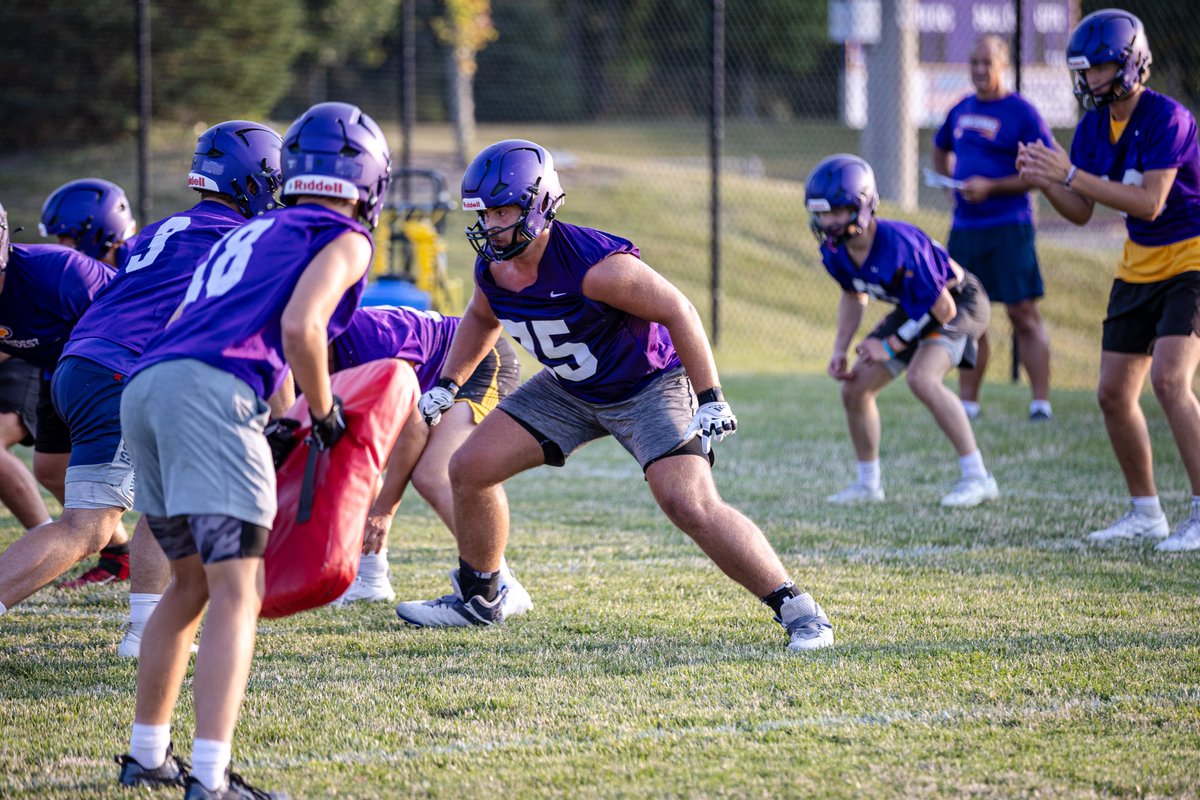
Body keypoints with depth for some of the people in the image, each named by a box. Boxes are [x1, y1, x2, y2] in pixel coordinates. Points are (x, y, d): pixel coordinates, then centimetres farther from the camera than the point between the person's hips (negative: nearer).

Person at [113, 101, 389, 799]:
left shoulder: (246, 236, 32)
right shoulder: (344, 240, 10)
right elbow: (299, 325, -8)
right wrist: (325, 413, 7)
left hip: (144, 388, 8)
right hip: (212, 395, -8)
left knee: (192, 582, 23)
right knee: (237, 595, -10)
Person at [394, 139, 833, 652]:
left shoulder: (593, 265, -33)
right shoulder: (491, 269, -9)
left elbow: (675, 310, -25)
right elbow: (482, 319, 17)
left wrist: (711, 399, -25)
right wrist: (447, 384, 13)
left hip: (648, 385, -8)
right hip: (570, 390, 8)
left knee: (691, 507, -24)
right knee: (471, 469, 3)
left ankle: (798, 610, -14)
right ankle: (478, 599, 24)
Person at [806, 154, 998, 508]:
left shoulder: (899, 244, -37)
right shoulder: (835, 252, -13)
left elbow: (943, 309, -28)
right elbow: (854, 295, 11)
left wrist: (892, 346, -20)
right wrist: (840, 350, 2)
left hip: (959, 303, -9)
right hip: (914, 310, 9)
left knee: (921, 378, -32)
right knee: (855, 389, 4)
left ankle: (977, 478, -24)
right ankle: (868, 483, 24)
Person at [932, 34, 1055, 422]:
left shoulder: (1022, 113, -6)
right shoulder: (961, 110, 13)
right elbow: (941, 149, 34)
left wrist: (991, 187, -17)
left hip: (1008, 228, -6)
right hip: (964, 227, 6)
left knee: (1023, 314, -9)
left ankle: (1041, 401, -8)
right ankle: (967, 402, 15)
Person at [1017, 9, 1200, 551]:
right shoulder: (1094, 126, 2)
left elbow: (1149, 203, -28)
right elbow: (1082, 214, 4)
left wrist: (1072, 174, -29)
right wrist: (1044, 183, -15)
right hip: (1139, 266, 8)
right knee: (1114, 393, 4)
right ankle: (1145, 513, 16)